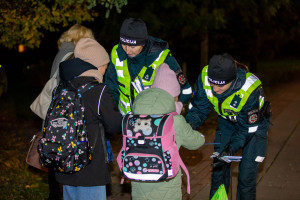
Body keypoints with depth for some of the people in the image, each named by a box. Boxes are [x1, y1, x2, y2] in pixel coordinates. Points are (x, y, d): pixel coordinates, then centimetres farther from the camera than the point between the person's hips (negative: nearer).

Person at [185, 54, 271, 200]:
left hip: (253, 123, -4)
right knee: (219, 166, 5)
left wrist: (231, 149, -36)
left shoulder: (250, 90, -38)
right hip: (227, 121, 4)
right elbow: (198, 108, -14)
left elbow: (247, 128, -26)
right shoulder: (205, 76, -27)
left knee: (246, 174, -5)